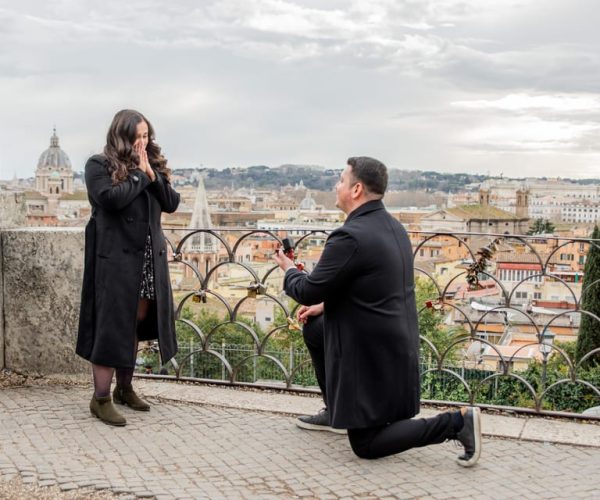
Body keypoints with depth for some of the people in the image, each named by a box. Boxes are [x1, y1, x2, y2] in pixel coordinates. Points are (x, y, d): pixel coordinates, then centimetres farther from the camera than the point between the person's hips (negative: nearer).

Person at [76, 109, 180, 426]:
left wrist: (152, 175, -7)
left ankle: (124, 388, 26)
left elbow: (172, 203, 5)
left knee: (136, 324, 12)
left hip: (149, 258, 6)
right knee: (112, 324, -6)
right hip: (115, 258, -6)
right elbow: (111, 198, -21)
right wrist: (139, 175, -11)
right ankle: (101, 398, 2)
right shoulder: (99, 165, -3)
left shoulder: (153, 165, 14)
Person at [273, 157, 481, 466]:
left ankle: (455, 422, -7)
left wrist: (289, 271, 5)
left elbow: (307, 292, -16)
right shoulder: (393, 227, 5)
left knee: (365, 445, 4)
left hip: (371, 356, -9)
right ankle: (335, 411, 31)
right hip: (396, 346, 9)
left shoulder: (349, 237, -24)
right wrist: (326, 305, 22)